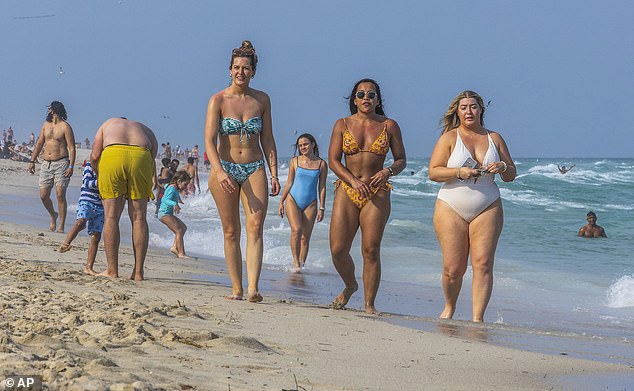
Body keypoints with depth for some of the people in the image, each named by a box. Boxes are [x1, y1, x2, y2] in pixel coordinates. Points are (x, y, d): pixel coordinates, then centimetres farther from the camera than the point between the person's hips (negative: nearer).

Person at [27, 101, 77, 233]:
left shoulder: (65, 127, -5)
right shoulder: (46, 125, 14)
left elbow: (72, 148, -8)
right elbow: (39, 144, 19)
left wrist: (71, 166, -18)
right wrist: (32, 161, 14)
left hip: (61, 163, -6)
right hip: (46, 164, 6)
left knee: (60, 195, -9)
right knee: (43, 195, 2)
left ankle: (61, 225, -4)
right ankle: (53, 216, 28)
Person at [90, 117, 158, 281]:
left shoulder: (108, 124, 32)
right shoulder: (147, 131, 34)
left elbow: (94, 155, 16)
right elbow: (152, 158, 17)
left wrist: (99, 175, 31)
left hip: (112, 156, -1)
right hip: (141, 156, 1)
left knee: (111, 217, 5)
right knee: (139, 218, 8)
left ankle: (112, 270, 4)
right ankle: (138, 271, 6)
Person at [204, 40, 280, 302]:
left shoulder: (262, 100, 6)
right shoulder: (218, 100, -3)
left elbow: (268, 140, 11)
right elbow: (209, 140, -11)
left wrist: (274, 174, 5)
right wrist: (219, 171, -25)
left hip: (255, 169, 1)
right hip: (225, 169, -1)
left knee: (255, 226, -14)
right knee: (231, 231, 2)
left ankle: (252, 287, -23)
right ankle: (236, 288, 7)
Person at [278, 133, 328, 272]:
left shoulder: (321, 164, 3)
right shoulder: (295, 161, 4)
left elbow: (322, 188, 5)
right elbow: (289, 183, 9)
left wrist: (322, 208, 2)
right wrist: (281, 202, 6)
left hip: (310, 203, 1)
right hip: (293, 200, -1)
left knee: (305, 237, -1)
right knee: (296, 230, -21)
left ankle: (302, 264, 8)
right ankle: (296, 262, -14)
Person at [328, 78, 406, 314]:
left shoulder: (389, 126, 6)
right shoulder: (342, 125, 6)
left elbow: (401, 160, 11)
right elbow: (333, 160, 1)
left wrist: (388, 171, -11)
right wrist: (353, 181, -14)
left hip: (377, 194, -1)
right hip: (346, 191, 1)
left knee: (371, 251, -7)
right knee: (338, 250, -5)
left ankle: (369, 305, 3)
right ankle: (350, 286, 25)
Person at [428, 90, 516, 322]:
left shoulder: (494, 138, 13)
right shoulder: (449, 138, 4)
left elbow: (511, 175, 16)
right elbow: (433, 172, -4)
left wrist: (502, 167, -6)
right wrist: (460, 172, -19)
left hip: (487, 209, 2)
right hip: (452, 209, -2)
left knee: (483, 265, -9)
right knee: (453, 268, -3)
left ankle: (477, 318, -6)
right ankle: (449, 308, 25)